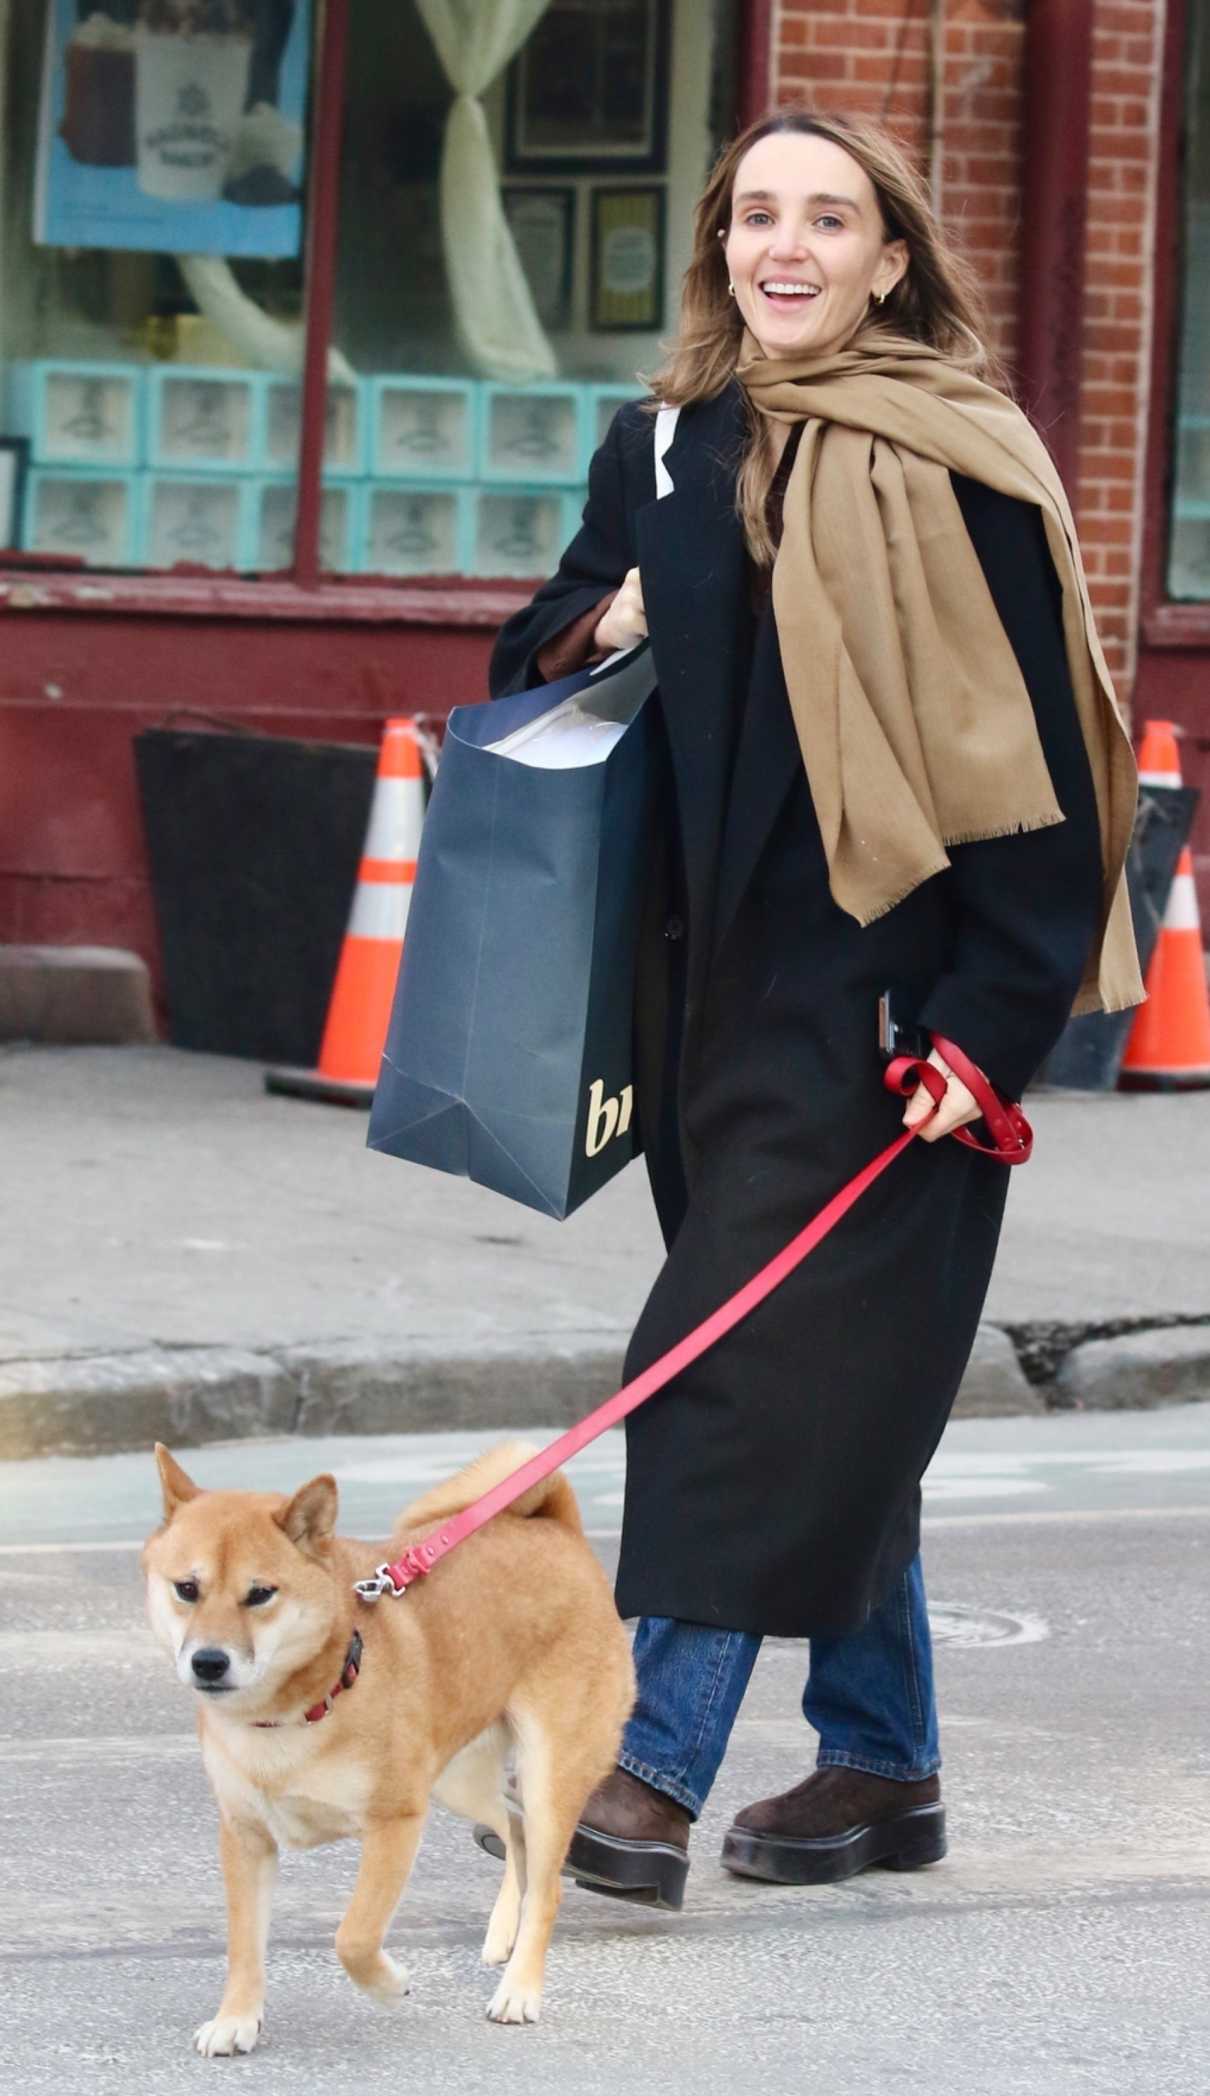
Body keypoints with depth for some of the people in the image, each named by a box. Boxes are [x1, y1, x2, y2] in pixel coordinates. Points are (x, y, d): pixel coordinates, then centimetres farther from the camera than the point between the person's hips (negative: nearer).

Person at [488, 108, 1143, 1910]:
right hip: (723, 973, 7)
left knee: (748, 1372, -11)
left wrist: (994, 1018, -16)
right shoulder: (668, 447, 11)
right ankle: (883, 1763, 21)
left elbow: (1025, 750, -12)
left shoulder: (952, 468, -9)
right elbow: (551, 658, 24)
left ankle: (655, 1776, -13)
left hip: (883, 995, -7)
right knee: (831, 1389, 12)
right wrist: (597, 625, 0)